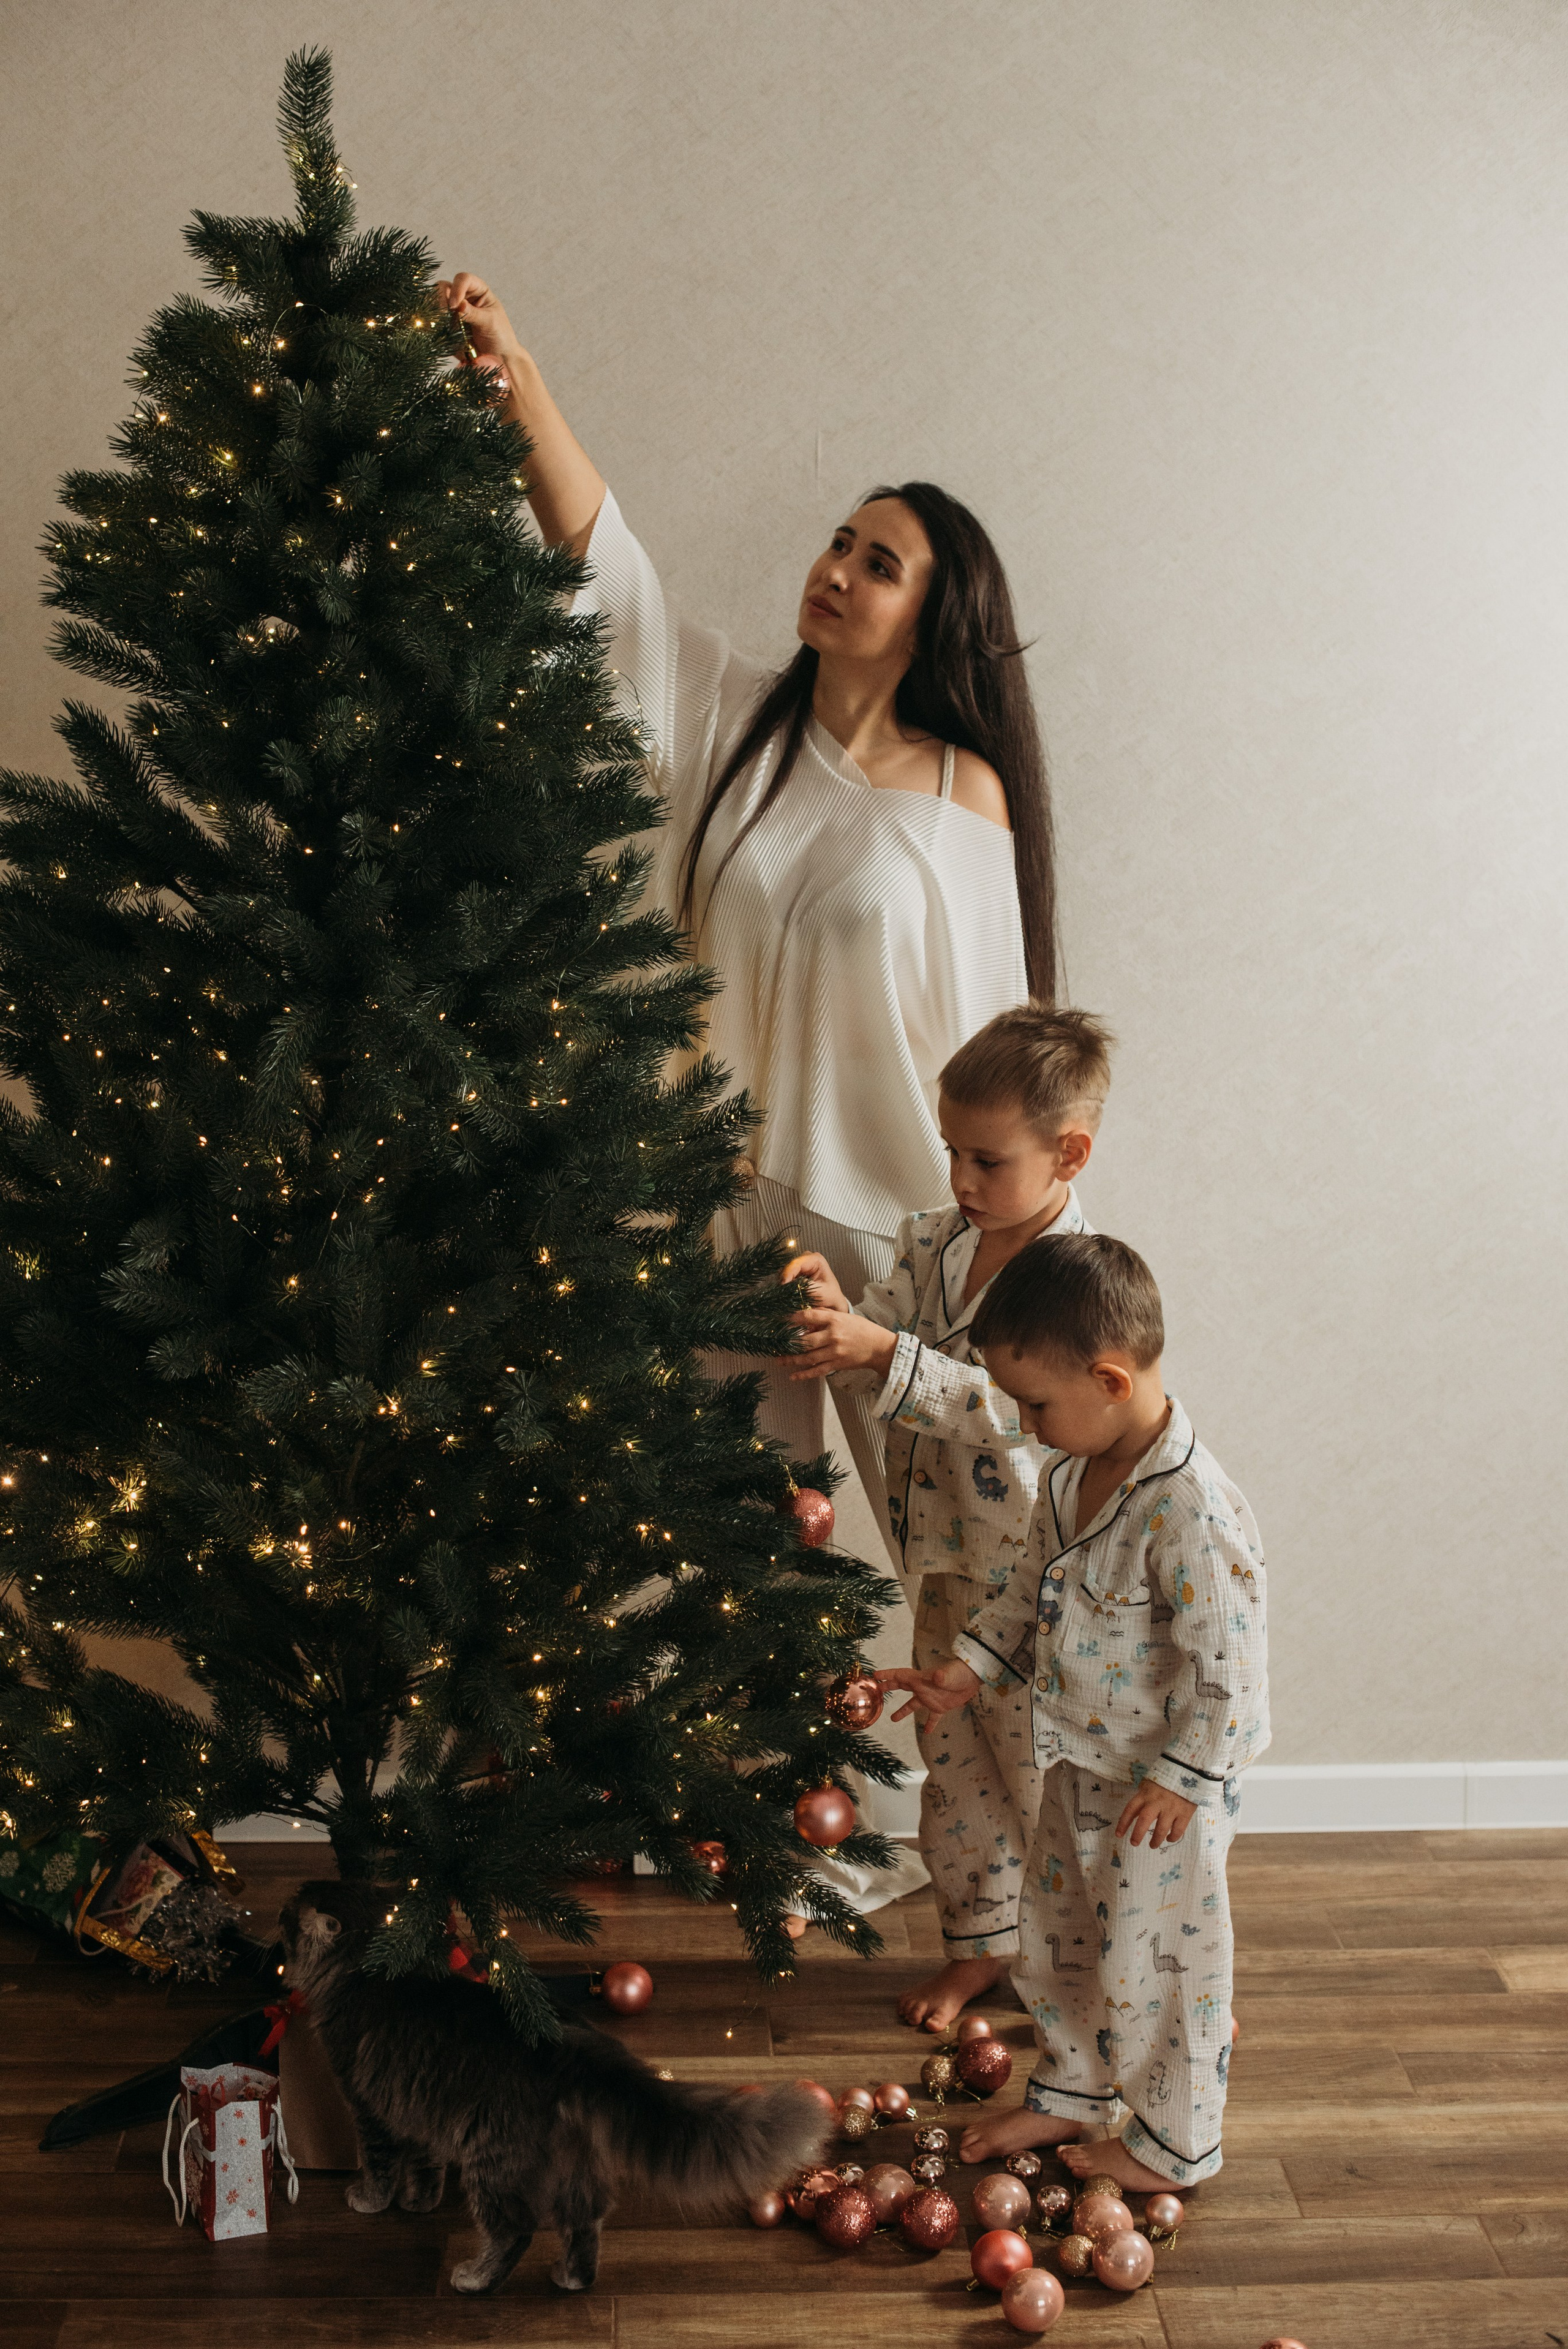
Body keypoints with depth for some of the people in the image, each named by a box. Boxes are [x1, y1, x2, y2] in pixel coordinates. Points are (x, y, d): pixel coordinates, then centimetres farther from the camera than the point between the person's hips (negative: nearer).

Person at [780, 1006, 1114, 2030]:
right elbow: (887, 1349, 2)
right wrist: (839, 1309, -19)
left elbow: (1007, 1405, -30)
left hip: (1033, 1572, -7)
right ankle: (980, 1939, 37)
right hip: (943, 1558, 7)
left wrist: (885, 1355, -38)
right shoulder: (933, 1241, 1)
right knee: (953, 1758, 19)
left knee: (1040, 1771, 7)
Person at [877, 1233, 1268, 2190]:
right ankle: (1071, 2094, 44)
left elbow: (1229, 1663, -27)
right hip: (1078, 1767, 8)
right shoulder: (1072, 1475, -2)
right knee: (1059, 1938, 23)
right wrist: (969, 1667, 6)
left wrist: (1183, 1777, -21)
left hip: (1161, 1792, -8)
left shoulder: (1191, 1510, -31)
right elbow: (1034, 1590, 13)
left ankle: (1173, 2144, 30)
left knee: (1155, 1962, 9)